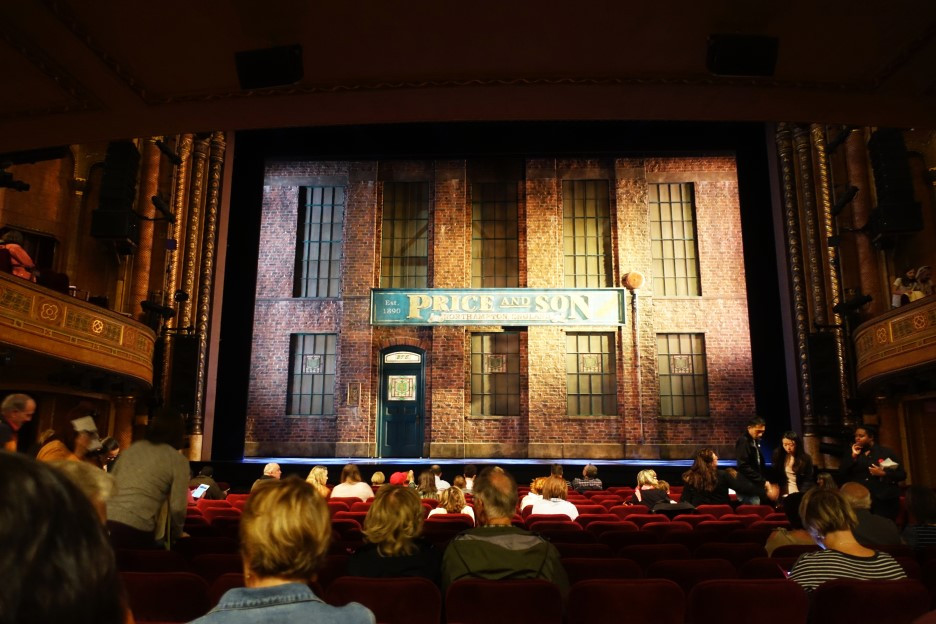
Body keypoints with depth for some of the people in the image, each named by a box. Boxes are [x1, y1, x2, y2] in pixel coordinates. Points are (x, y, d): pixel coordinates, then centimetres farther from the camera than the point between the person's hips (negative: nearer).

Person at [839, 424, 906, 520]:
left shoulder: (886, 452, 7)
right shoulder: (852, 455, 14)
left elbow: (902, 474, 5)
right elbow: (842, 474, 1)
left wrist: (883, 474, -11)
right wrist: (853, 456, -3)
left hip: (884, 501, -1)